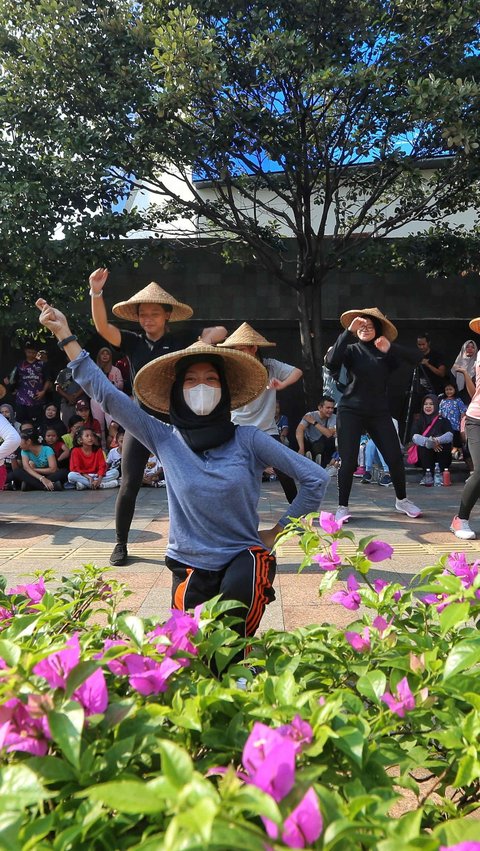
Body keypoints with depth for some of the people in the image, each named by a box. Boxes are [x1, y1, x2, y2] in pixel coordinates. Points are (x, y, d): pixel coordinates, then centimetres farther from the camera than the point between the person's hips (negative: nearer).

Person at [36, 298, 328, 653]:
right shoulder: (165, 439, -3)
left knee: (239, 589, -34)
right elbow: (106, 394, -5)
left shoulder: (247, 440, -9)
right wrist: (65, 334, -7)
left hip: (243, 557, -2)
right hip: (190, 567, 3)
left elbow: (316, 479, -7)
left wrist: (279, 530, -3)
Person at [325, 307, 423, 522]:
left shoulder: (386, 352, 5)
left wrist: (391, 348, -23)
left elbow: (417, 358, -8)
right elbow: (332, 361, -20)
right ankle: (343, 506, 9)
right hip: (351, 411, -2)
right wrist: (349, 331, -24)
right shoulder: (352, 349, 1)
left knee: (395, 457, 0)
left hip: (379, 412, 2)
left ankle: (401, 500, 22)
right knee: (348, 461, -6)